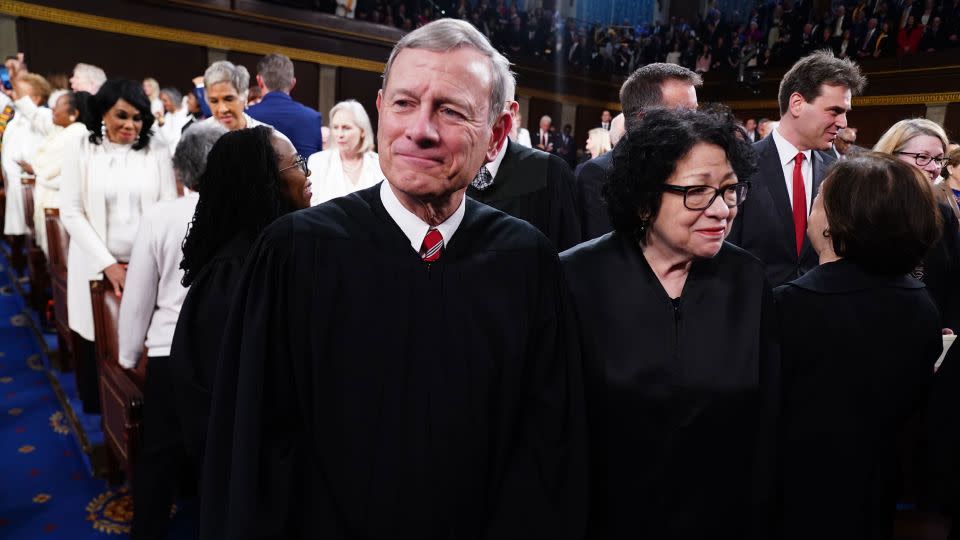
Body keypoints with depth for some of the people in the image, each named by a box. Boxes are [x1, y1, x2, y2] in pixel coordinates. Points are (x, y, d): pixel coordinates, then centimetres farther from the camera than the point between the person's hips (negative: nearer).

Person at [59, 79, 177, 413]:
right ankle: (97, 409, 28)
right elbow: (71, 213, -2)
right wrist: (108, 263, -10)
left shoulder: (157, 151, 2)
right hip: (97, 266, 0)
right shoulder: (80, 152, 1)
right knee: (98, 343, 7)